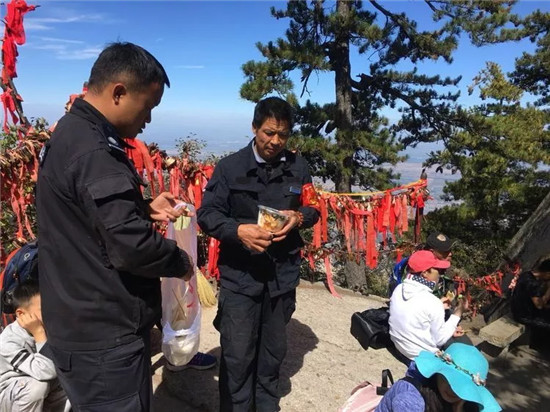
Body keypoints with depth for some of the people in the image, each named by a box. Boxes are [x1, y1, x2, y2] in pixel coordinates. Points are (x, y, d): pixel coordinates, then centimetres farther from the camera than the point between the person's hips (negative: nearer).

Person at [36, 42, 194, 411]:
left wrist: (145, 208, 5)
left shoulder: (72, 132, 8)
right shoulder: (93, 152, -26)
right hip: (104, 334, -10)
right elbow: (132, 246, -30)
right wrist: (181, 262, -11)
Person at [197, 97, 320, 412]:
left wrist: (299, 218, -13)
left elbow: (313, 208, 9)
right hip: (239, 274, -3)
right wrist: (238, 231, -26)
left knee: (274, 349, 19)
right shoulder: (230, 167, -7)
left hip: (283, 272, 3)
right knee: (237, 353, 5)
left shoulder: (298, 167, 1)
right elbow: (207, 214, -8)